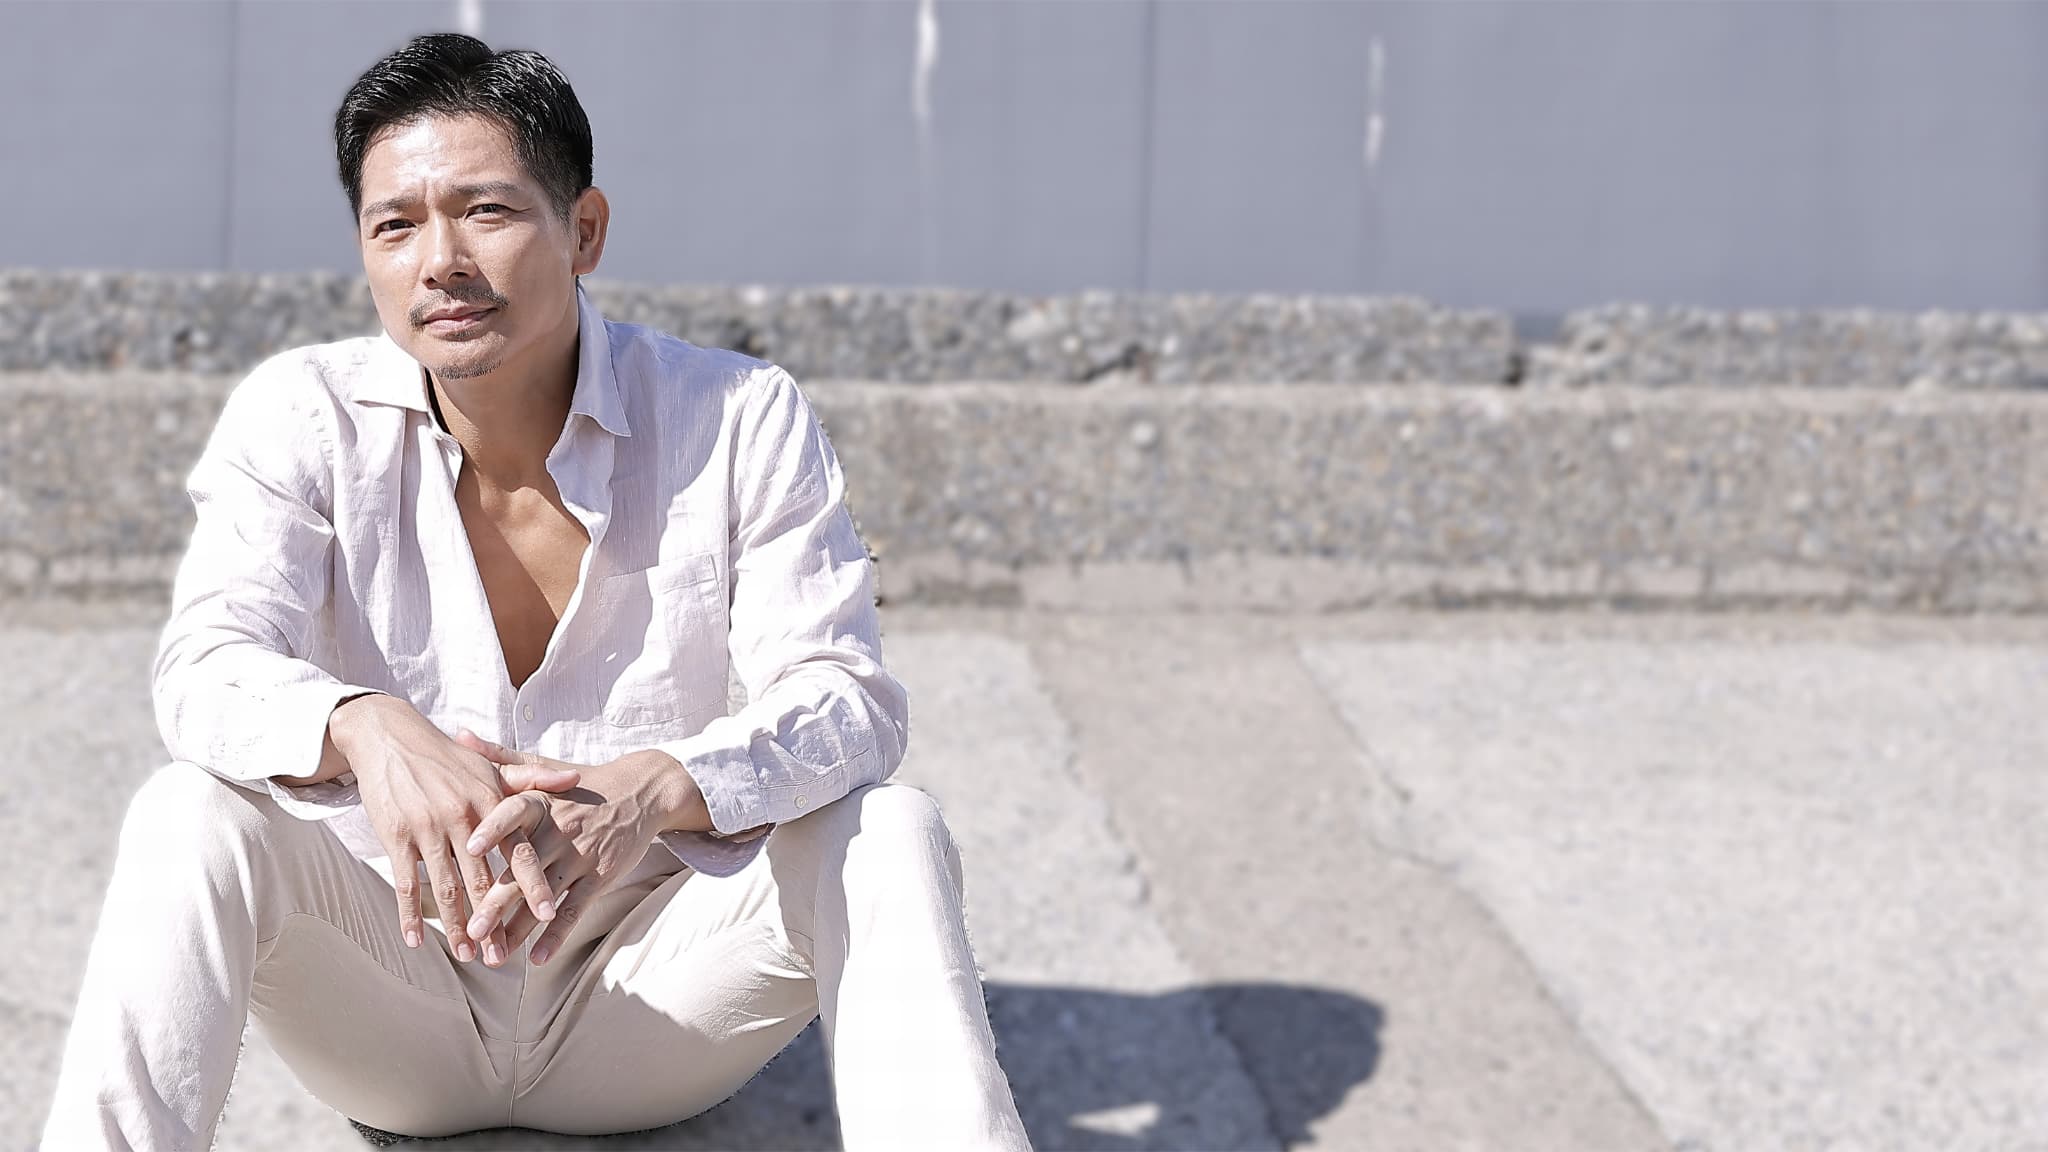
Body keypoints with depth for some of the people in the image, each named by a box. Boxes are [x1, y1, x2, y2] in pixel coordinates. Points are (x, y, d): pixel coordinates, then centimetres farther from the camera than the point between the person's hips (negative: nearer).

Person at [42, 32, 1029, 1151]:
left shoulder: (741, 419, -7)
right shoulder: (300, 416, -5)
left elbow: (844, 698, -14)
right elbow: (206, 668, -17)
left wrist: (656, 789, -37)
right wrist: (365, 730, -42)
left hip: (645, 996, 0)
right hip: (392, 995, 0)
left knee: (888, 829, -25)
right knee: (191, 814, -28)